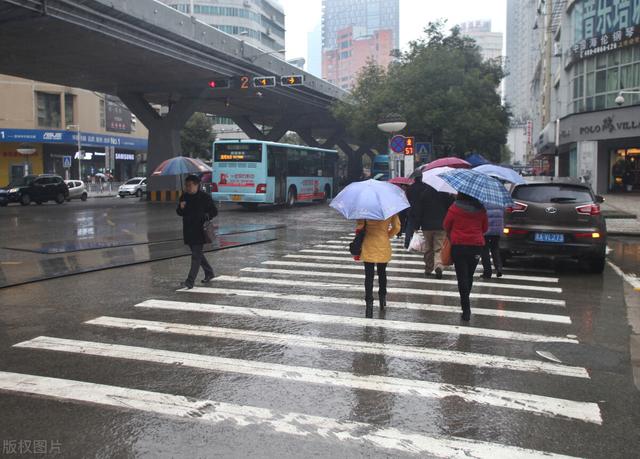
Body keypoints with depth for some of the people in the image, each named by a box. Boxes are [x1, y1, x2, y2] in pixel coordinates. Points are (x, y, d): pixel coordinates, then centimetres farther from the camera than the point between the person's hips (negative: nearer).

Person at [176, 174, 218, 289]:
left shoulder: (205, 197, -7)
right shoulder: (184, 197, 8)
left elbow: (214, 211, -3)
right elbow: (179, 213, 15)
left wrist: (205, 216, -21)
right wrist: (181, 208, -7)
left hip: (200, 231, -6)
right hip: (188, 231, 7)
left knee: (196, 255, -9)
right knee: (197, 253, 17)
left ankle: (190, 281, -10)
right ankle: (209, 273, 34)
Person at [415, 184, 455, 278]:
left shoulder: (423, 194, -4)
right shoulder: (445, 194, -4)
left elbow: (418, 211, -3)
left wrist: (417, 226, 2)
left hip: (426, 226, 1)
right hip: (441, 226, -1)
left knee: (428, 248, 14)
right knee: (439, 248, 0)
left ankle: (428, 269, 20)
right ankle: (438, 266, -21)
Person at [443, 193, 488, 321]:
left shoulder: (455, 208, -10)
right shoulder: (481, 209, 0)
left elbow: (446, 226, -1)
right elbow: (485, 228, 9)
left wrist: (451, 234, 20)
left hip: (458, 246, -3)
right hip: (476, 245, 3)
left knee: (462, 277, -2)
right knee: (469, 276, 17)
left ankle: (466, 310, -9)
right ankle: (465, 303, 33)